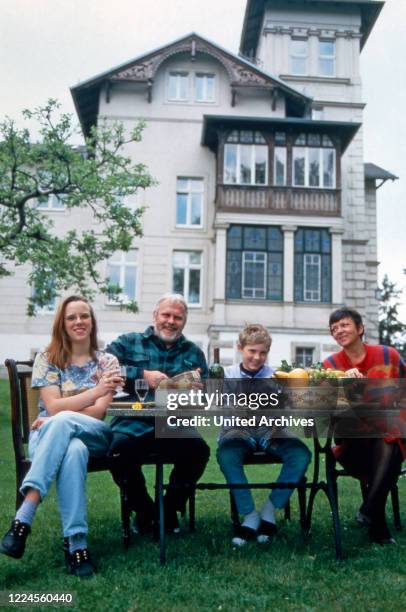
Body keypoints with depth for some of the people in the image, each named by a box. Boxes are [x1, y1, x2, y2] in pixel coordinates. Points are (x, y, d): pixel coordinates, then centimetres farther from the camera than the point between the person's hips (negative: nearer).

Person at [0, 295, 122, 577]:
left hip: (93, 435, 0)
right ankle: (77, 544, -39)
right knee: (73, 450, -39)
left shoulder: (107, 361, 7)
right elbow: (53, 406, -6)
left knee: (61, 422, -37)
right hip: (49, 435, 0)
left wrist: (60, 419, -15)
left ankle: (24, 516, -41)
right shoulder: (47, 359, 6)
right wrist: (96, 391, -18)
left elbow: (99, 412, -2)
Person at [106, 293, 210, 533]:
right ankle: (145, 511, 0)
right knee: (122, 451, -33)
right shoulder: (128, 342, 13)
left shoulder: (194, 353, 20)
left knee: (199, 450, -28)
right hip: (134, 424, -1)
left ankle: (170, 509, 3)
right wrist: (143, 374, -11)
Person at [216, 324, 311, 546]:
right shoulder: (228, 375, 8)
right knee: (225, 454, -34)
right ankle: (250, 515, -16)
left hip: (269, 430, 2)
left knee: (301, 454, -25)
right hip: (239, 430, -1)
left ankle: (270, 509, -6)